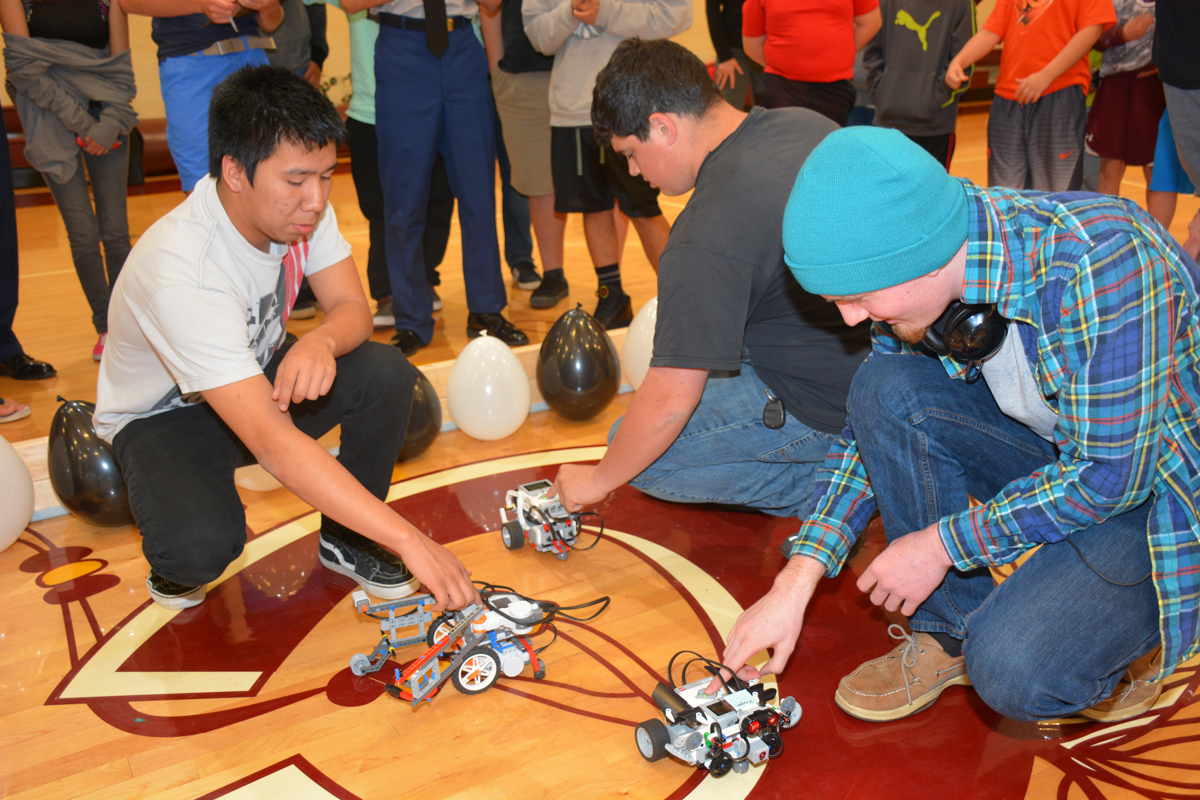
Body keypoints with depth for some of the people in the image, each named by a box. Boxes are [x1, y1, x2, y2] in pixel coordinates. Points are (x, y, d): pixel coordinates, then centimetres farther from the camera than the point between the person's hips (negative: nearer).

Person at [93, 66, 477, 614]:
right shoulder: (180, 275, -38)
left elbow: (353, 309, -11)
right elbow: (274, 444, -44)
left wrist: (321, 341, -39)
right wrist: (406, 539, -47)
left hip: (256, 379, 6)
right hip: (163, 415, -6)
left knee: (387, 375, -21)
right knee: (202, 547, -35)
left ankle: (344, 538, 1)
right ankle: (176, 553, 5)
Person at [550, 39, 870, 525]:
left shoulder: (707, 238, -27)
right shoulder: (806, 124, -2)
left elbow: (670, 403, -24)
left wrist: (598, 480, -6)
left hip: (830, 407, -8)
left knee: (646, 455, 2)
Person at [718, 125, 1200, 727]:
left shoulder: (1099, 264, -33)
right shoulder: (915, 271, -12)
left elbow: (1112, 475, -27)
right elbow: (873, 430, -1)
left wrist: (940, 543, -19)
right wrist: (796, 581, -8)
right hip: (1053, 450, 6)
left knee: (1014, 673, -27)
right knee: (884, 389, -19)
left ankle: (1133, 624, 8)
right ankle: (950, 629, -3)